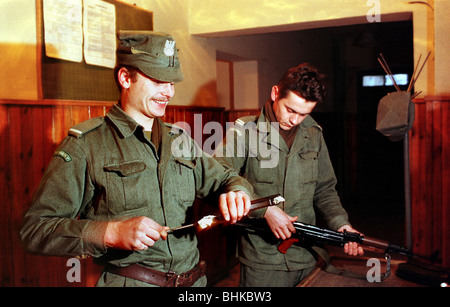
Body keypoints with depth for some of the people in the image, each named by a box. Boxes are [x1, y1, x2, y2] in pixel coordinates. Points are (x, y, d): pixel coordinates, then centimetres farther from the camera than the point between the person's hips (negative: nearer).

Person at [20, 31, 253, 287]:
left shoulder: (180, 140, 9)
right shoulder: (85, 145, -9)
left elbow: (225, 178, 18)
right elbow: (35, 229, -12)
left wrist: (237, 191, -7)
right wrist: (111, 232, -26)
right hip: (127, 280, -5)